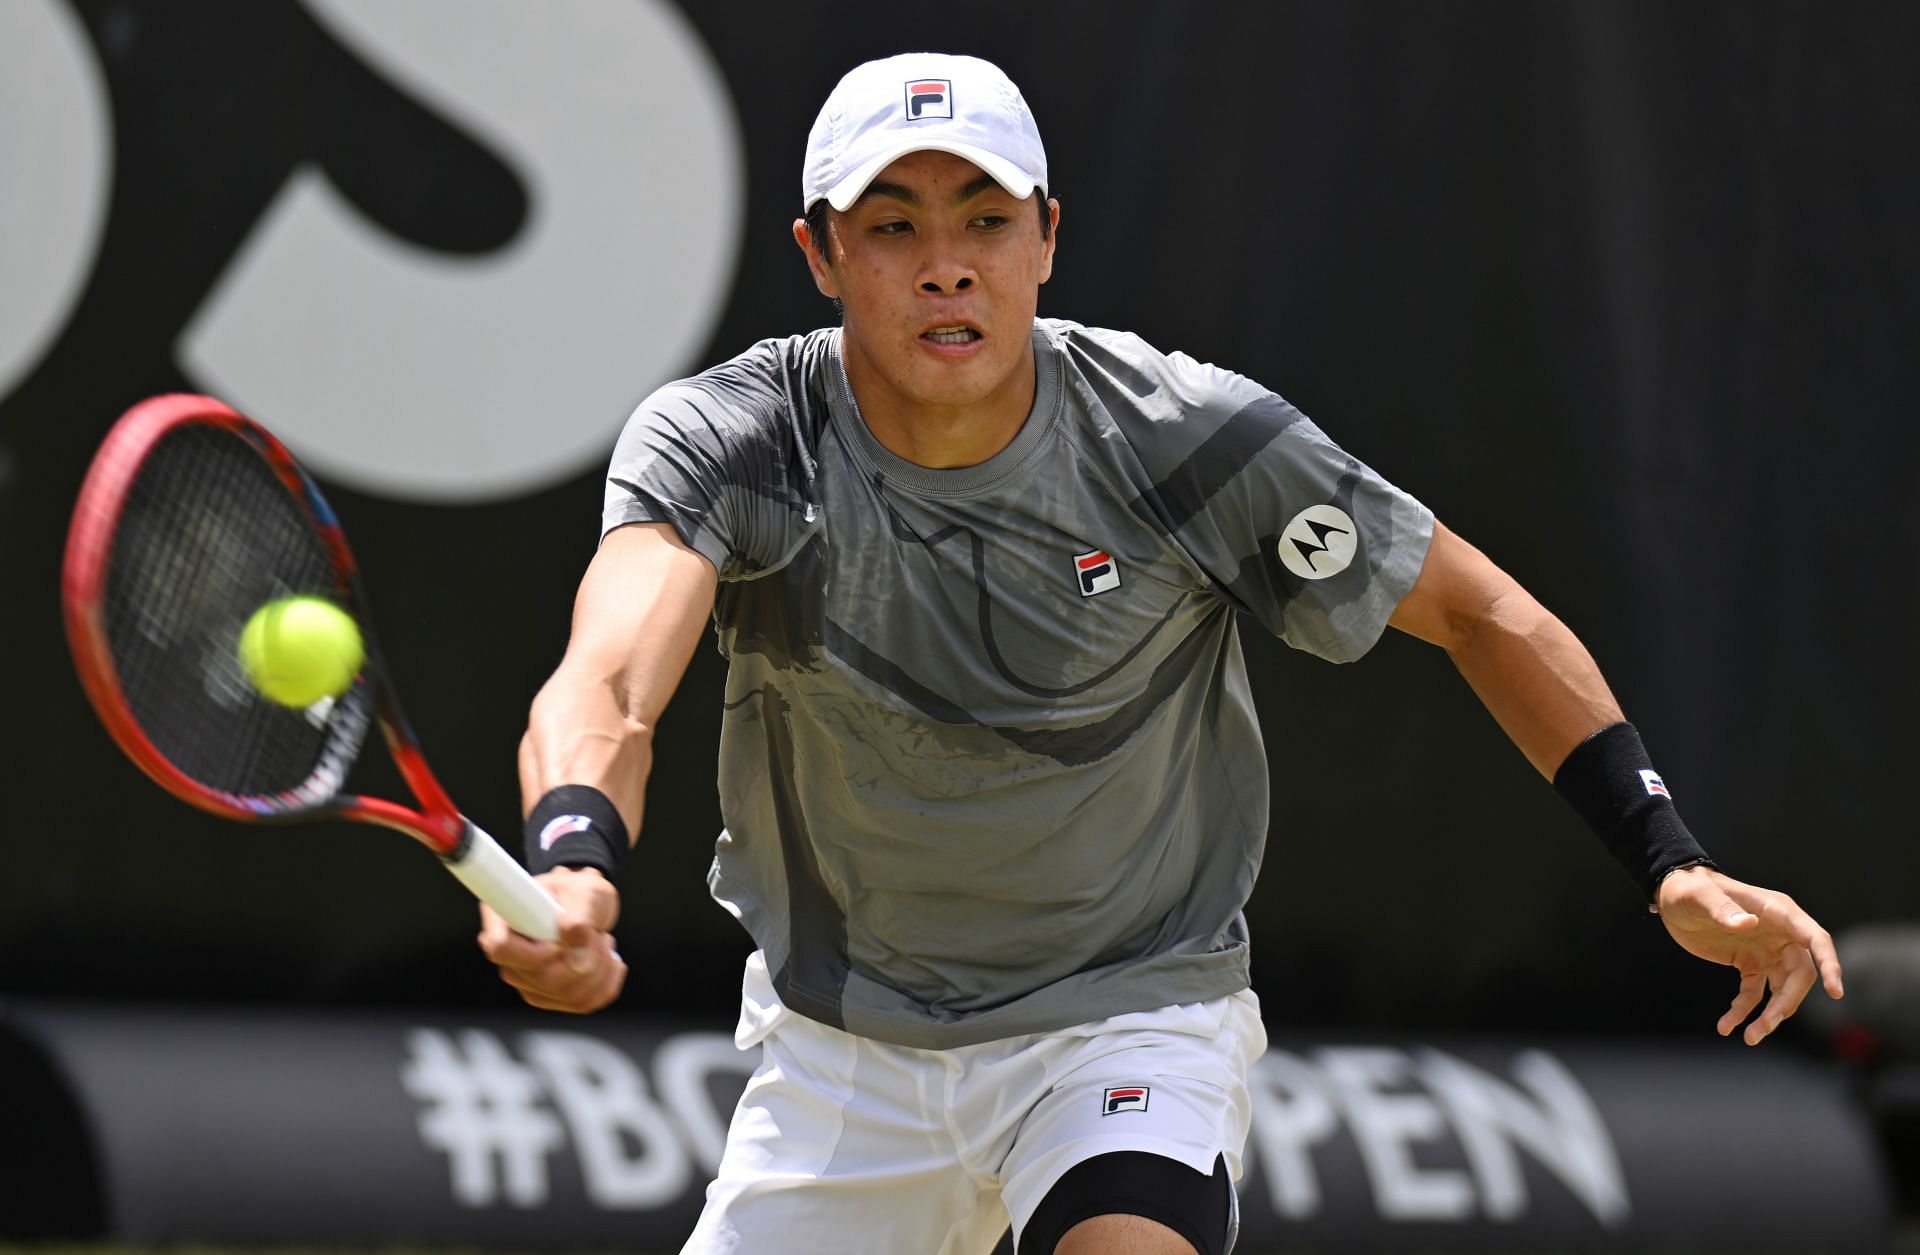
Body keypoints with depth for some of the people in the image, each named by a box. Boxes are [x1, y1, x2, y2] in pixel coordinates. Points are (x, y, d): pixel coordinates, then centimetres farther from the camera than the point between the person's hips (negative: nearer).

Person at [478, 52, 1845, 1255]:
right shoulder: (723, 444, -17)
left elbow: (1482, 613, -4)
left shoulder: (1191, 441, -17)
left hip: (1129, 1019, -2)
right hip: (838, 1056, 2)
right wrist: (574, 869, -59)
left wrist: (1672, 866, -13)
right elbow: (607, 687, -36)